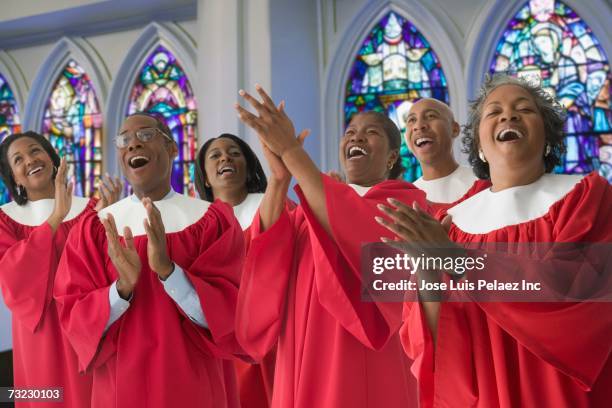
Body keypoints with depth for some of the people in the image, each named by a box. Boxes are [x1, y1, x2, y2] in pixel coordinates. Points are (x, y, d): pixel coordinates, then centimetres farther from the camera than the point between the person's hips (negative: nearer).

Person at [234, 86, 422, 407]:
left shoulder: (406, 201, -1)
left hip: (369, 376, -4)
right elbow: (266, 260, -7)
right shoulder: (307, 210, 12)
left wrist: (291, 151, -23)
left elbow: (359, 233, -23)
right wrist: (279, 177, -20)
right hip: (304, 374, 4)